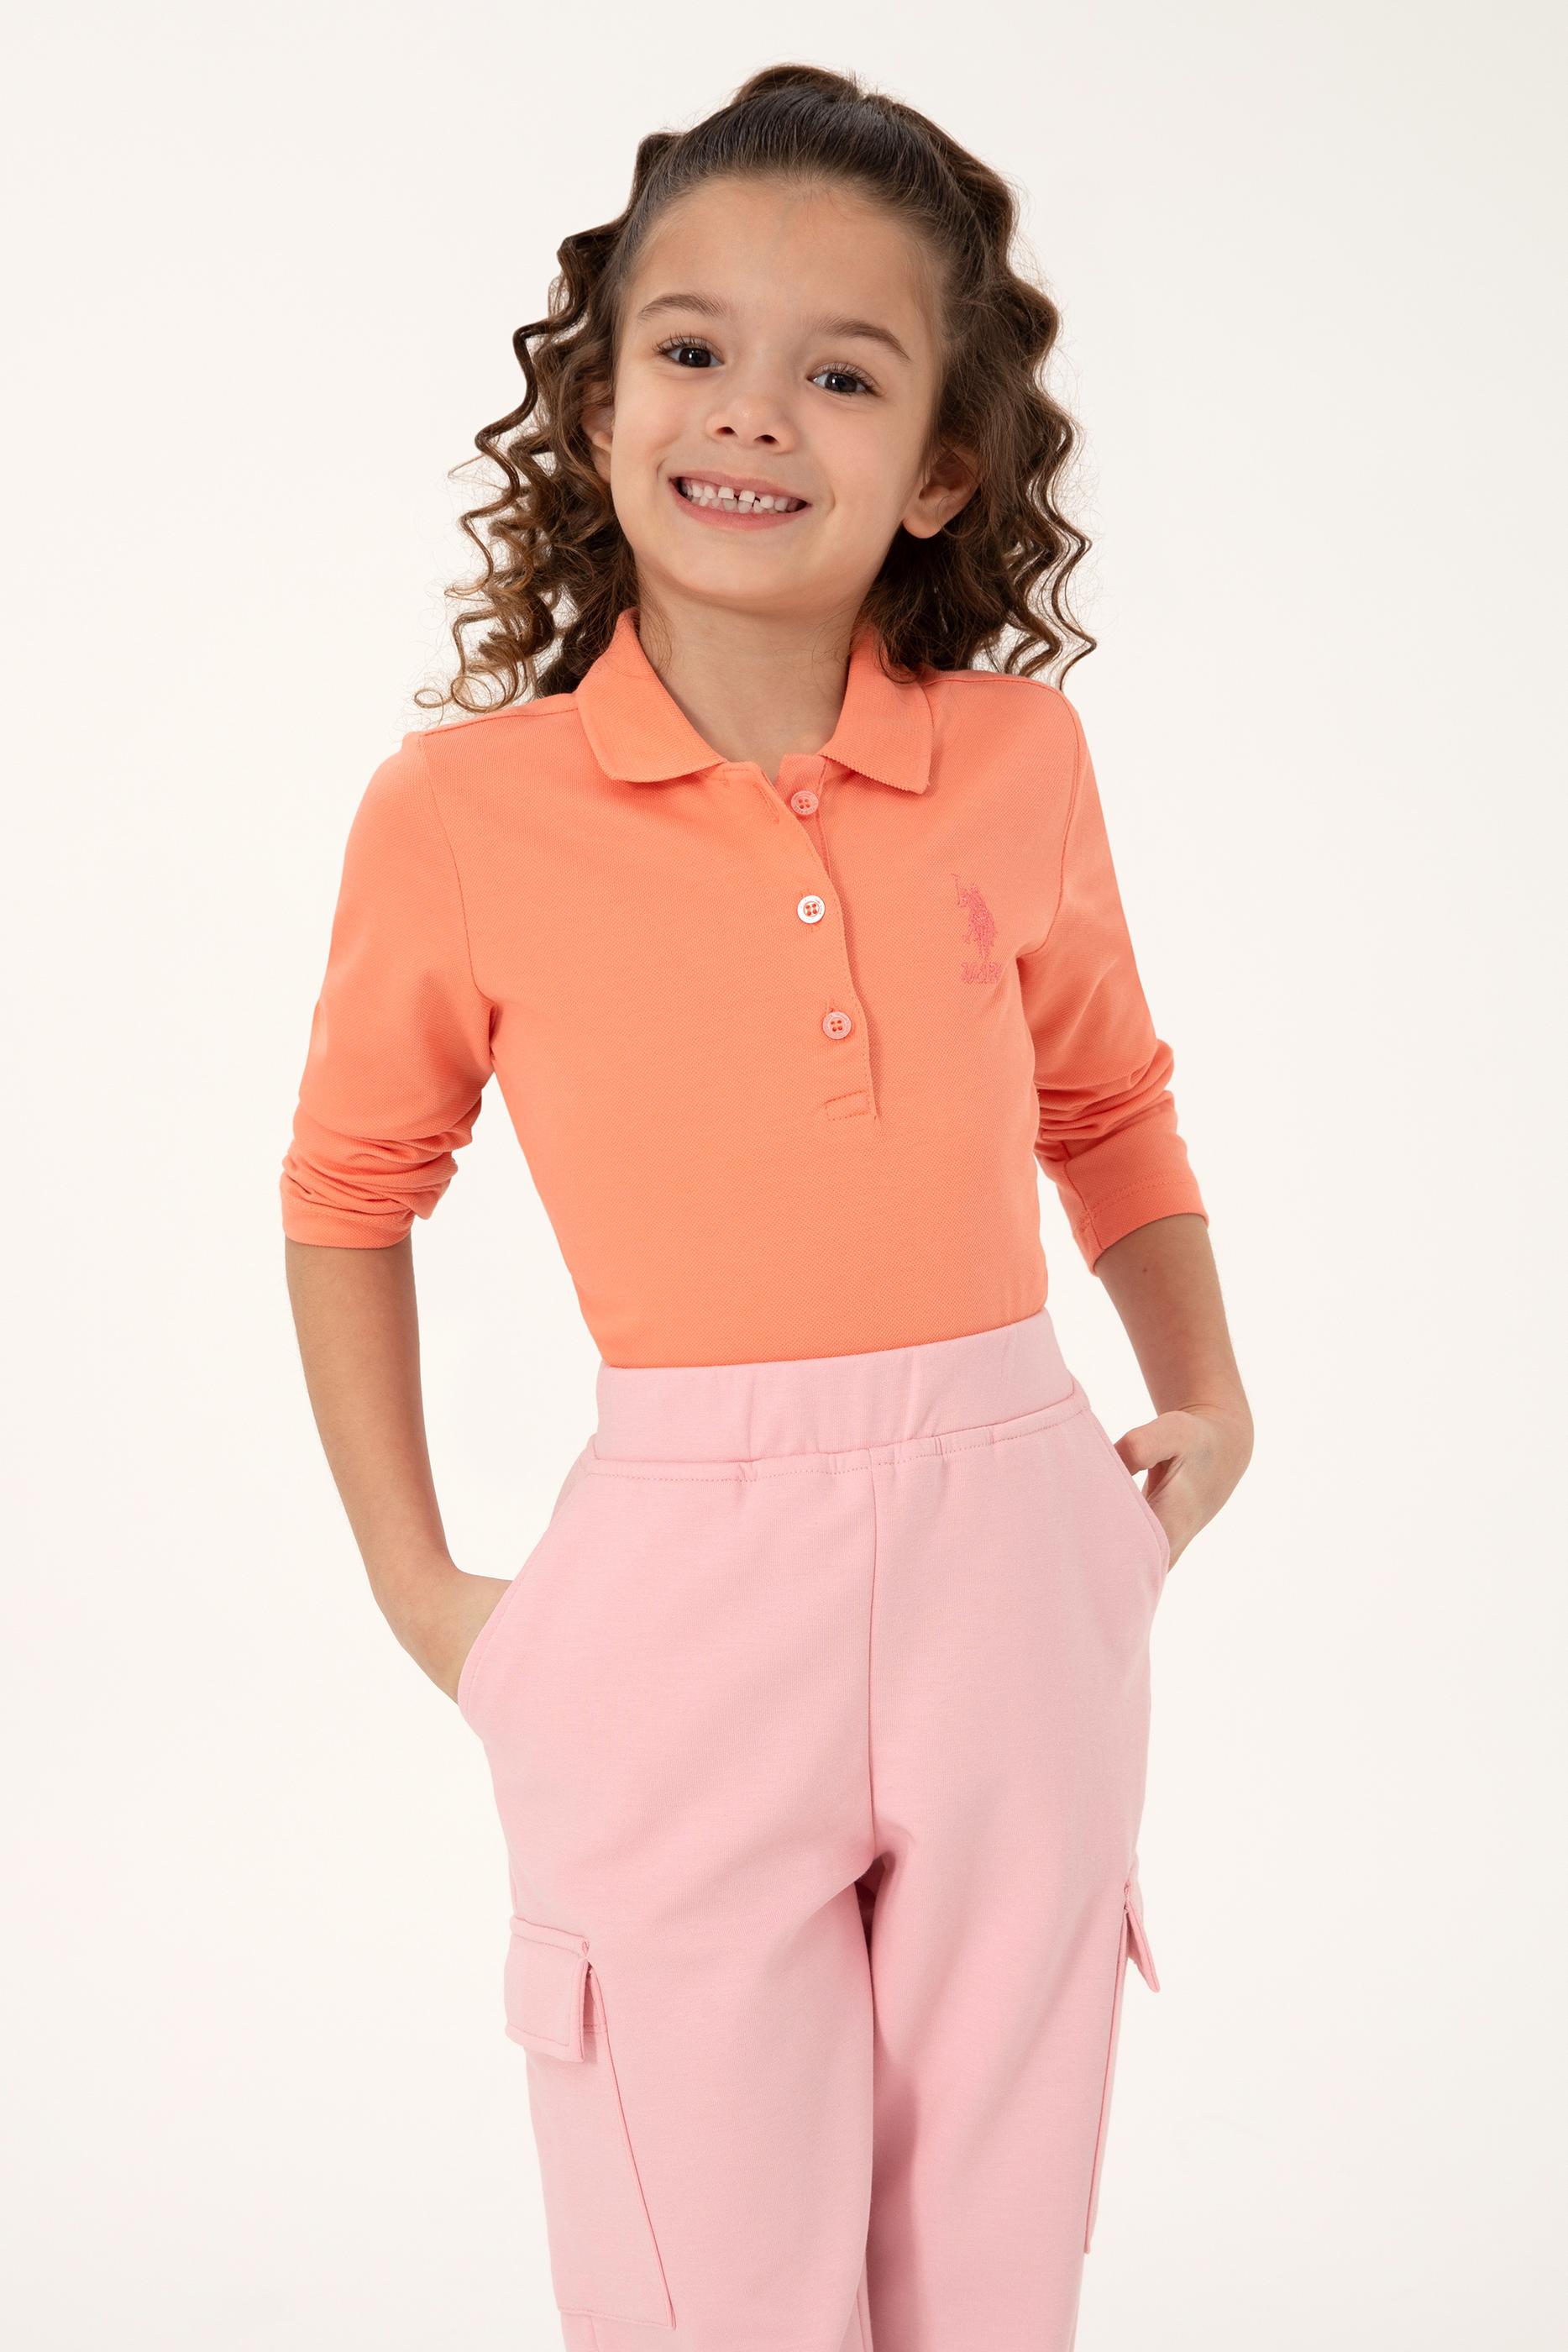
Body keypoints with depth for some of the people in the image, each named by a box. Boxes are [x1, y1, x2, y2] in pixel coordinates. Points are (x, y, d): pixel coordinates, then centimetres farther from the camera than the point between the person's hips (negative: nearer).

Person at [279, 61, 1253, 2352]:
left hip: (1016, 1551, 2)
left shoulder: (1022, 762, 0)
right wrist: (415, 1585, 4)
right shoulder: (466, 811, -6)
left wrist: (1206, 1394, 9)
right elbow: (351, 1190, 7)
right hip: (681, 1582, -2)